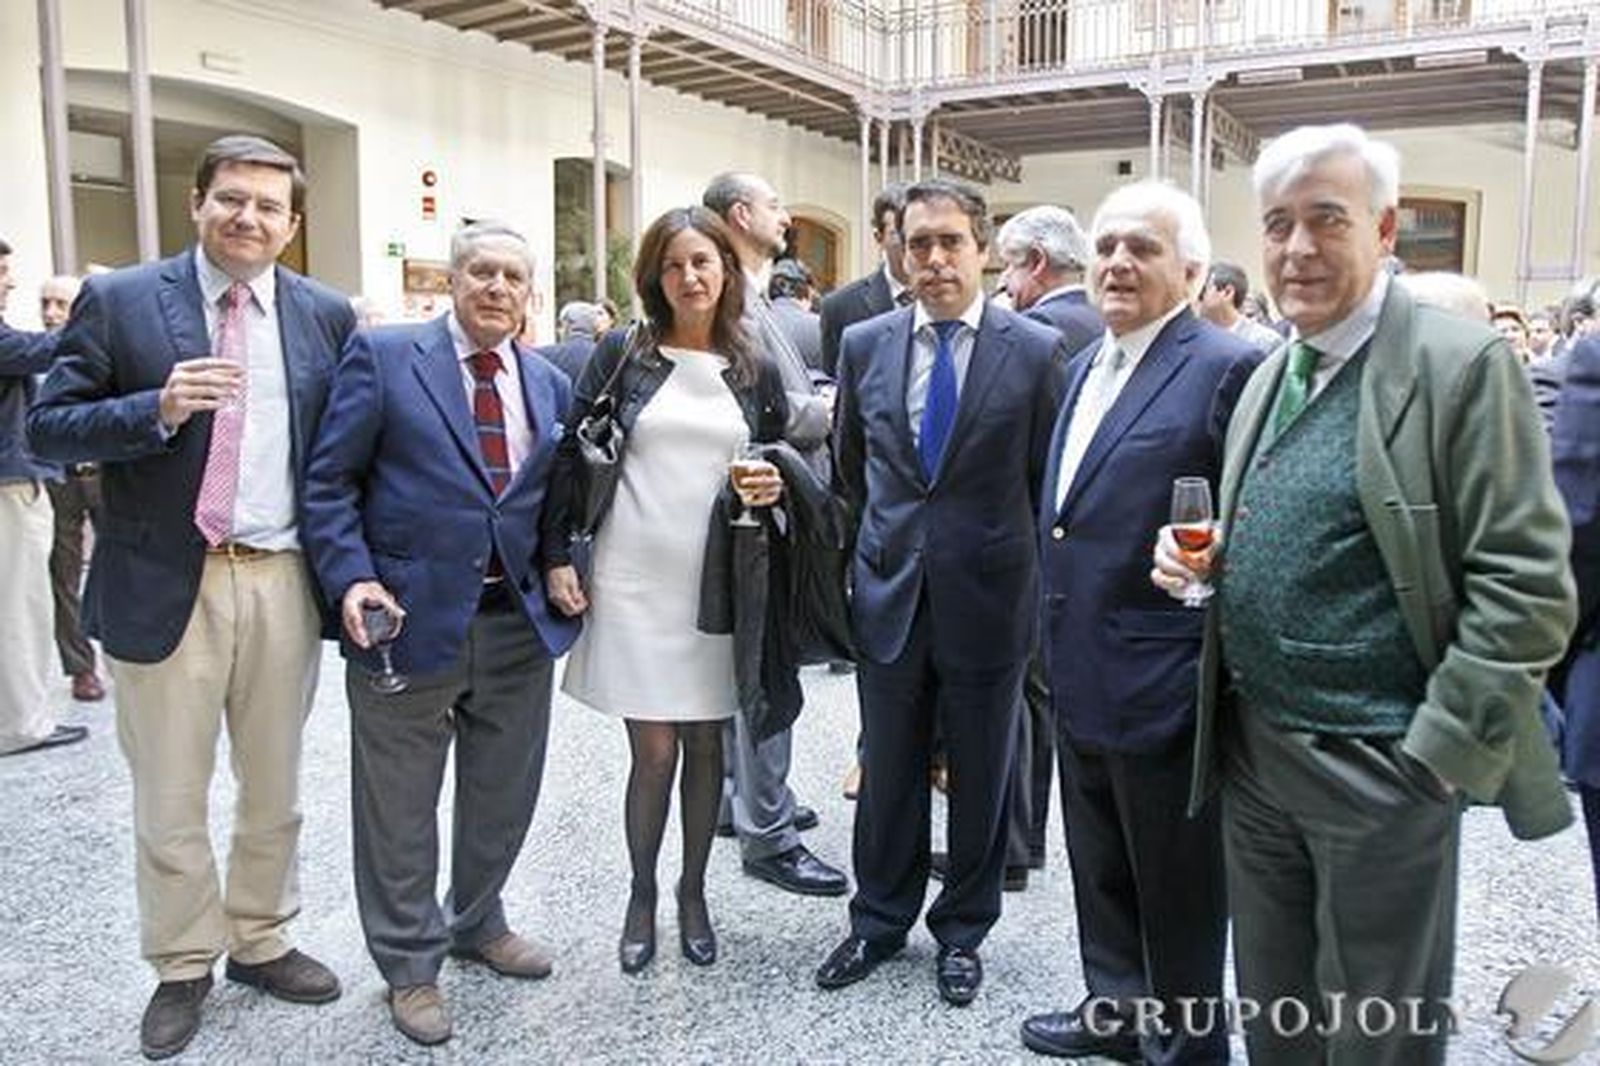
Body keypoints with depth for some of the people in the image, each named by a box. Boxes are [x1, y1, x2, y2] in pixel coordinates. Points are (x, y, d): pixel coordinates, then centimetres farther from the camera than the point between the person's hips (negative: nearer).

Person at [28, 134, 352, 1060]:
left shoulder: (327, 315, 4)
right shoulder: (118, 302, -2)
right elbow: (49, 427, -4)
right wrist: (159, 408, -21)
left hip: (286, 583, 2)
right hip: (166, 585, -2)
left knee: (275, 791, 16)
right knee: (170, 801, 10)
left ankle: (260, 940, 36)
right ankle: (183, 966, 29)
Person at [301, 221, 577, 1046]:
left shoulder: (550, 384, 10)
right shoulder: (383, 356, -3)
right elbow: (330, 480, -5)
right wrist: (350, 579, -16)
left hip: (519, 622, 5)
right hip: (408, 616, -4)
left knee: (504, 792, 17)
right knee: (399, 807, 9)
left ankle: (477, 922, 41)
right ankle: (409, 965, 28)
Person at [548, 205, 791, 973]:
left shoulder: (757, 375, 7)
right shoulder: (621, 357, 1)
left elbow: (777, 474, 14)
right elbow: (570, 460, 1)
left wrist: (773, 491, -9)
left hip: (718, 584, 2)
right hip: (633, 581, -2)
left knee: (705, 744, 11)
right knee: (653, 750, 2)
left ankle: (693, 892, 30)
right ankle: (642, 896, 24)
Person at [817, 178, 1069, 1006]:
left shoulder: (1037, 351, -6)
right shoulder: (864, 345, 2)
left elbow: (1049, 481, 1)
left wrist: (1027, 578, 3)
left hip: (988, 598, -2)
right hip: (889, 597, 2)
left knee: (980, 777, 13)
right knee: (887, 773, 15)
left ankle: (961, 931, 34)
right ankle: (879, 921, 35)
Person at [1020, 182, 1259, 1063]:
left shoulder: (1228, 369, -14)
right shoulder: (1090, 363, 12)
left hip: (1163, 689, -8)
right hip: (1081, 678, 8)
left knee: (1177, 892, 11)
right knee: (1101, 872, 23)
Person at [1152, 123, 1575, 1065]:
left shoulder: (1463, 365, -12)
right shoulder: (1271, 375, 11)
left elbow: (1528, 584, -15)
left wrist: (1441, 751, -17)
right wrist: (1196, 557, 0)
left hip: (1379, 768, -6)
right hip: (1253, 751, 7)